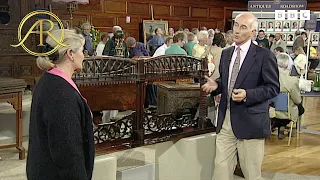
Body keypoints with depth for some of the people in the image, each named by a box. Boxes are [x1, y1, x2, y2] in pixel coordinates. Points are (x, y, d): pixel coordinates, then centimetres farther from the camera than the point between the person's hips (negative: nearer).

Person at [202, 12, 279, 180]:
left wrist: (247, 94, -22)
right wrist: (216, 85, 0)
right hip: (226, 121, 5)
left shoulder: (264, 55, -8)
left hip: (250, 122, -5)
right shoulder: (226, 53, 11)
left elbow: (273, 87, -9)